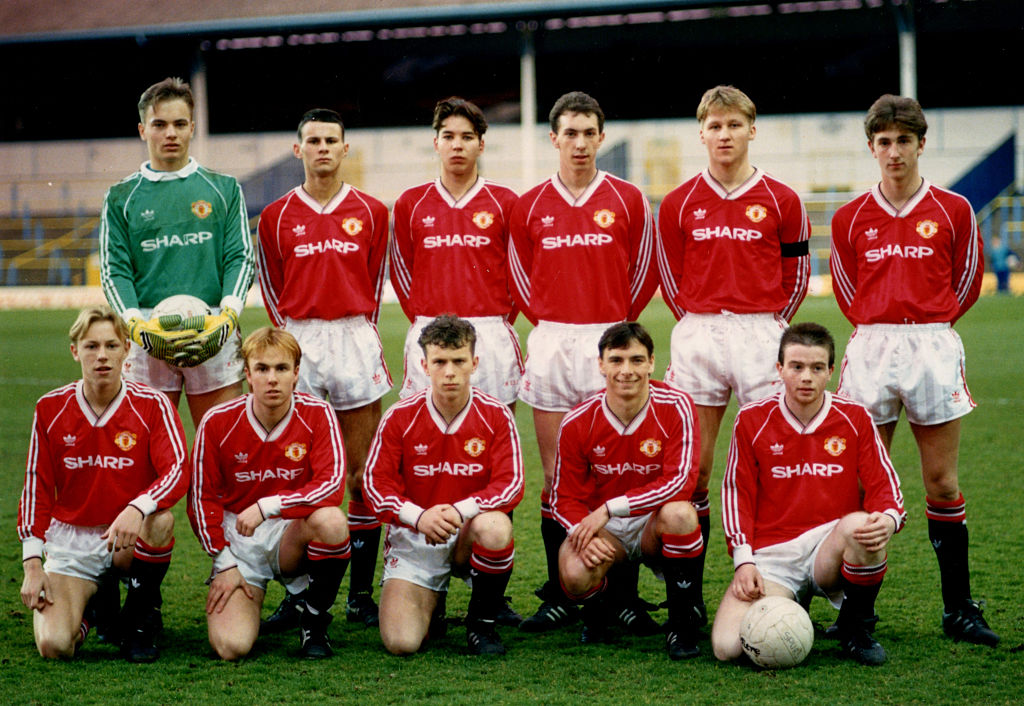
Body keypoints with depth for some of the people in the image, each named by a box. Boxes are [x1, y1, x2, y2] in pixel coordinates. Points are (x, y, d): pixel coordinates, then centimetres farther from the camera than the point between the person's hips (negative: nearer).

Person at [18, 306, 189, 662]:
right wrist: (32, 563, -6)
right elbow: (36, 488, 2)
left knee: (161, 520, -37)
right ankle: (91, 600, 17)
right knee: (53, 644, -21)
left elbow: (178, 471, -19)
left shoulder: (151, 405, -7)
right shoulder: (51, 408, -2)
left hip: (130, 540, -1)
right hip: (69, 544, 1)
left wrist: (136, 509, -39)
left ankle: (140, 617, -10)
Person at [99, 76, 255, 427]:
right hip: (147, 334, 0)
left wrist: (228, 312, -11)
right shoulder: (121, 197, 11)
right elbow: (114, 269, 6)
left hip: (215, 332, 0)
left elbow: (241, 257, 7)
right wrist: (135, 322, -12)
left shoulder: (224, 189, 13)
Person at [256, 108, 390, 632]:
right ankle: (296, 594, 3)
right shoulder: (277, 217, 6)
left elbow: (375, 284, 13)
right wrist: (296, 335, 8)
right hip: (297, 344, 0)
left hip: (355, 340, 0)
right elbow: (272, 289, 12)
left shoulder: (371, 212, 6)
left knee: (363, 472, 1)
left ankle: (361, 594, 7)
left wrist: (355, 333, 11)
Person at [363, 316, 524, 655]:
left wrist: (460, 510, -29)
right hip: (413, 538, 0)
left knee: (495, 527, -38)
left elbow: (510, 484, -12)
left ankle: (482, 621, -9)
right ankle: (431, 602, 20)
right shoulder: (400, 416, -5)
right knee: (401, 642, -20)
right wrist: (418, 516, -25)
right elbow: (376, 483, -6)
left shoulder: (496, 415, -6)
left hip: (469, 536, 0)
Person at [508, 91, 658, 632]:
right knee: (556, 476, 5)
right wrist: (546, 321, 11)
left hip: (608, 343, -2)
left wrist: (617, 324, 8)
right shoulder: (530, 205, 7)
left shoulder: (627, 200, 3)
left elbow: (644, 273, 9)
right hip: (549, 343, 2)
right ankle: (558, 598, 10)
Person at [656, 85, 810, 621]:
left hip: (761, 336, -1)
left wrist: (769, 324, 6)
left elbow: (797, 274, 10)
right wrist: (698, 321, 9)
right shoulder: (679, 204, 7)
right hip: (696, 336, 1)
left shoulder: (781, 201, 3)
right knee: (694, 466, 3)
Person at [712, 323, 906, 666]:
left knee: (861, 527, -38)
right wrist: (744, 560, -7)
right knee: (727, 646, -25)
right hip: (771, 556, -1)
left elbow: (883, 483, 3)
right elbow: (737, 493, 5)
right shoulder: (752, 419, 1)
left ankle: (855, 628, -9)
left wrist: (888, 520, -22)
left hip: (832, 548, 1)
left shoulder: (854, 418, 2)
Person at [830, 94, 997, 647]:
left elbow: (967, 282, 13)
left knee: (942, 483, 2)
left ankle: (958, 609, 9)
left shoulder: (953, 211, 3)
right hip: (870, 350, 1)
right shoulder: (850, 218, 5)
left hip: (933, 350, -1)